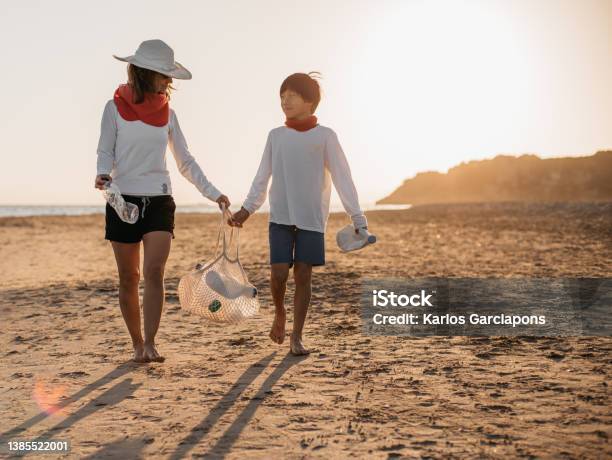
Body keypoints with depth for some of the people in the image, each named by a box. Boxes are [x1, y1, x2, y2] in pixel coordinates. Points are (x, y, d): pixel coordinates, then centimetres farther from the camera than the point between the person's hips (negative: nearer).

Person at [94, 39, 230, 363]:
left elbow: (185, 161, 13)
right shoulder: (115, 108, 2)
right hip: (123, 201, -1)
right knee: (128, 278, 5)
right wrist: (103, 175, -23)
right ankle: (137, 344, 17)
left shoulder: (166, 112, 10)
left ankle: (150, 344, -16)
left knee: (153, 272, -15)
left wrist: (212, 193, 7)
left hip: (159, 201, 1)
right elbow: (106, 152, -1)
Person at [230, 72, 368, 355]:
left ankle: (297, 337, 10)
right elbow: (262, 178, 13)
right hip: (280, 217, 1)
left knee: (303, 275, -1)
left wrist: (357, 218, -4)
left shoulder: (325, 137, -2)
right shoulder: (276, 136, 6)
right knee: (279, 273, -9)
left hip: (312, 220, -1)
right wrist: (246, 209, 6)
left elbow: (342, 178, -1)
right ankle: (279, 313, 22)